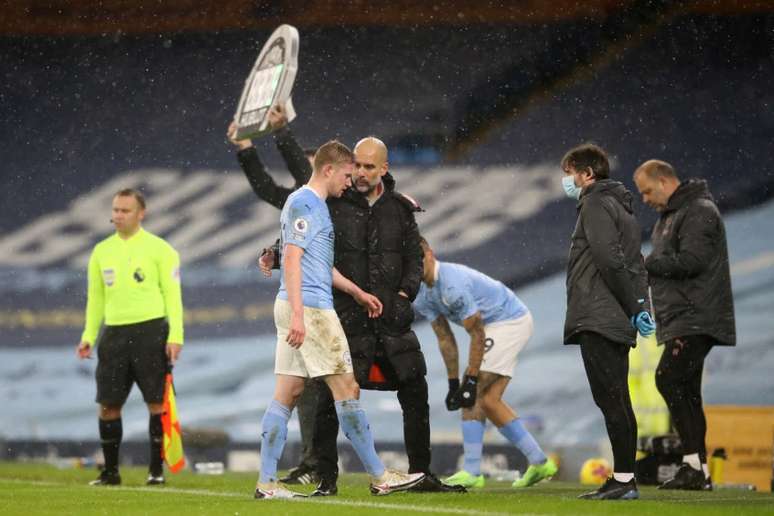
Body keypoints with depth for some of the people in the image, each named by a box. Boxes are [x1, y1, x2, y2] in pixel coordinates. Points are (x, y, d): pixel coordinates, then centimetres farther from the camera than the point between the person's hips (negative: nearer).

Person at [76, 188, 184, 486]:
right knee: (108, 404, 2)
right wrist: (88, 336, 8)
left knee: (156, 402, -4)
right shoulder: (101, 251, 13)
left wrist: (175, 336, -11)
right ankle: (110, 471, 12)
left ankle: (156, 470, 4)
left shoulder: (159, 249, 0)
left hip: (150, 330, -4)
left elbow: (172, 294, -3)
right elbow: (95, 297, 18)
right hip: (114, 333, 4)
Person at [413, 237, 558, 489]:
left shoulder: (453, 284, -28)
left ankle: (472, 472, -15)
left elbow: (477, 334, -25)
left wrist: (471, 380, -24)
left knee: (475, 394, -15)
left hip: (510, 323, -10)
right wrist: (453, 382, 3)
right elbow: (445, 338, 7)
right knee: (488, 400, 7)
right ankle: (539, 462, 14)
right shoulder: (421, 296, 1)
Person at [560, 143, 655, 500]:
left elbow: (610, 260, -17)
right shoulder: (619, 206, 23)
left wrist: (633, 308, -13)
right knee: (616, 401, 9)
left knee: (610, 399, -11)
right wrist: (640, 307, 7)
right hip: (614, 321, 10)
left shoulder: (596, 204, -7)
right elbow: (634, 264, 19)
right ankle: (623, 480, 10)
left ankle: (624, 479, -14)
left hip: (598, 320, -10)